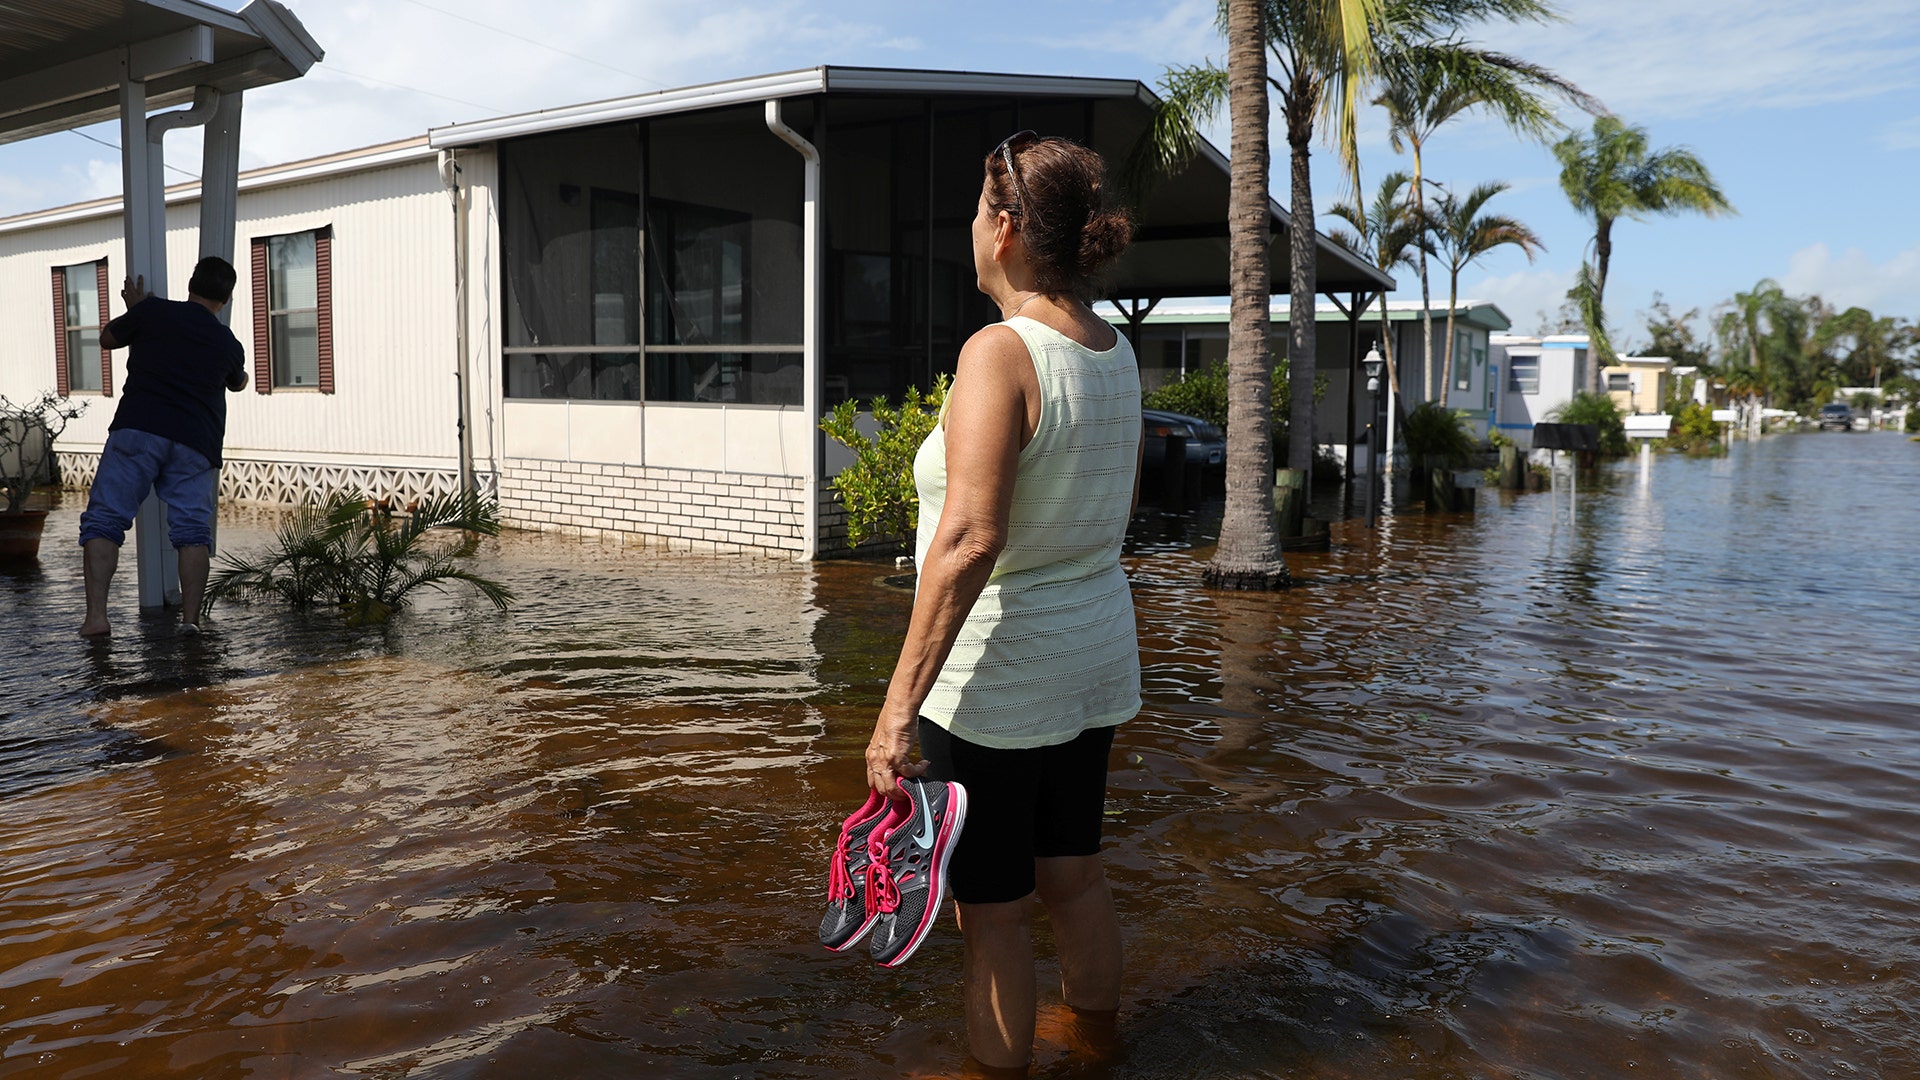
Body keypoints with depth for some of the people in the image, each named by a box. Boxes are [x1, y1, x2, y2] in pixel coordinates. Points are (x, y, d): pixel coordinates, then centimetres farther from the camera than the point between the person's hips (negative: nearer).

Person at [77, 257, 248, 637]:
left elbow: (108, 338, 25)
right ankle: (191, 616, -9)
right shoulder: (228, 344, 16)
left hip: (137, 431, -2)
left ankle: (96, 614, -8)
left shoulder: (153, 311, 7)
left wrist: (134, 309, 41)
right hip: (196, 444, 2)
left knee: (103, 519, 2)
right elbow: (238, 383, 37)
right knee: (193, 529, 2)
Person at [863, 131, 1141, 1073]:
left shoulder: (999, 353, -21)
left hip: (995, 676, -8)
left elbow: (969, 541, -31)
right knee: (1074, 878, 23)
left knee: (992, 912, 8)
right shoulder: (1116, 352, 4)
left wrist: (900, 703, -30)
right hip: (1095, 657, 8)